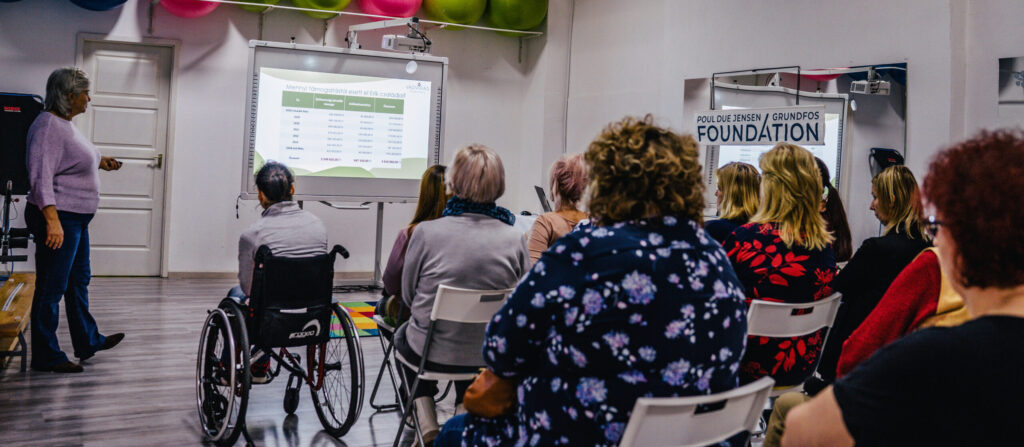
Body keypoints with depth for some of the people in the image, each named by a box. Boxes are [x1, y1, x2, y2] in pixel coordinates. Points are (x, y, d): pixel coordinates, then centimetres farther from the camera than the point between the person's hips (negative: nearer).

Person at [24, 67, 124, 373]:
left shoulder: (65, 124, 14)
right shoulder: (48, 125, -18)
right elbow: (41, 175, -26)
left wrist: (99, 162, 33)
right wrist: (52, 219, -33)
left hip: (76, 218, 11)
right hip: (58, 218, -11)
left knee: (79, 280, 20)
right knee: (51, 287, -2)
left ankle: (87, 342, 34)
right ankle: (46, 357, 8)